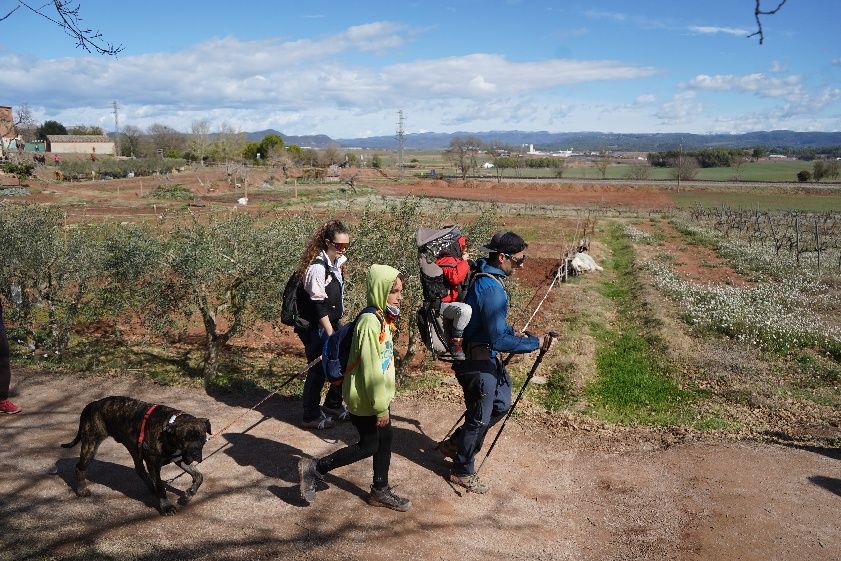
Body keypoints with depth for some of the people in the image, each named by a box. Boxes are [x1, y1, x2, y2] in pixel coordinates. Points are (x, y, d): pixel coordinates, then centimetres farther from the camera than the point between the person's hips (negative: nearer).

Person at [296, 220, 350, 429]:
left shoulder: (336, 262, 4)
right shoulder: (317, 267, -22)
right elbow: (318, 305, -22)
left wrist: (339, 323, 16)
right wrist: (332, 335, -21)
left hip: (331, 321, 8)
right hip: (314, 327, -8)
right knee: (319, 368, -1)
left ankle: (333, 405, 27)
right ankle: (312, 416, 16)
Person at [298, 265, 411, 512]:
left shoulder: (383, 318, 5)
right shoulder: (370, 322, -25)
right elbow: (371, 369, -25)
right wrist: (381, 407, -20)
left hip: (378, 394, 9)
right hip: (365, 398, -9)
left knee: (384, 440, 15)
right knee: (369, 445, 4)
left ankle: (380, 491, 30)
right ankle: (314, 468, 15)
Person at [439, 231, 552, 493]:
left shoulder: (484, 278, 3)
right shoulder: (492, 289, -29)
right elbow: (499, 340, -29)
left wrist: (514, 333, 11)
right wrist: (536, 343, -21)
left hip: (486, 356, 10)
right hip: (478, 362, -10)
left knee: (501, 404, 23)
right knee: (479, 418, 7)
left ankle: (455, 444, 35)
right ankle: (463, 472, 29)